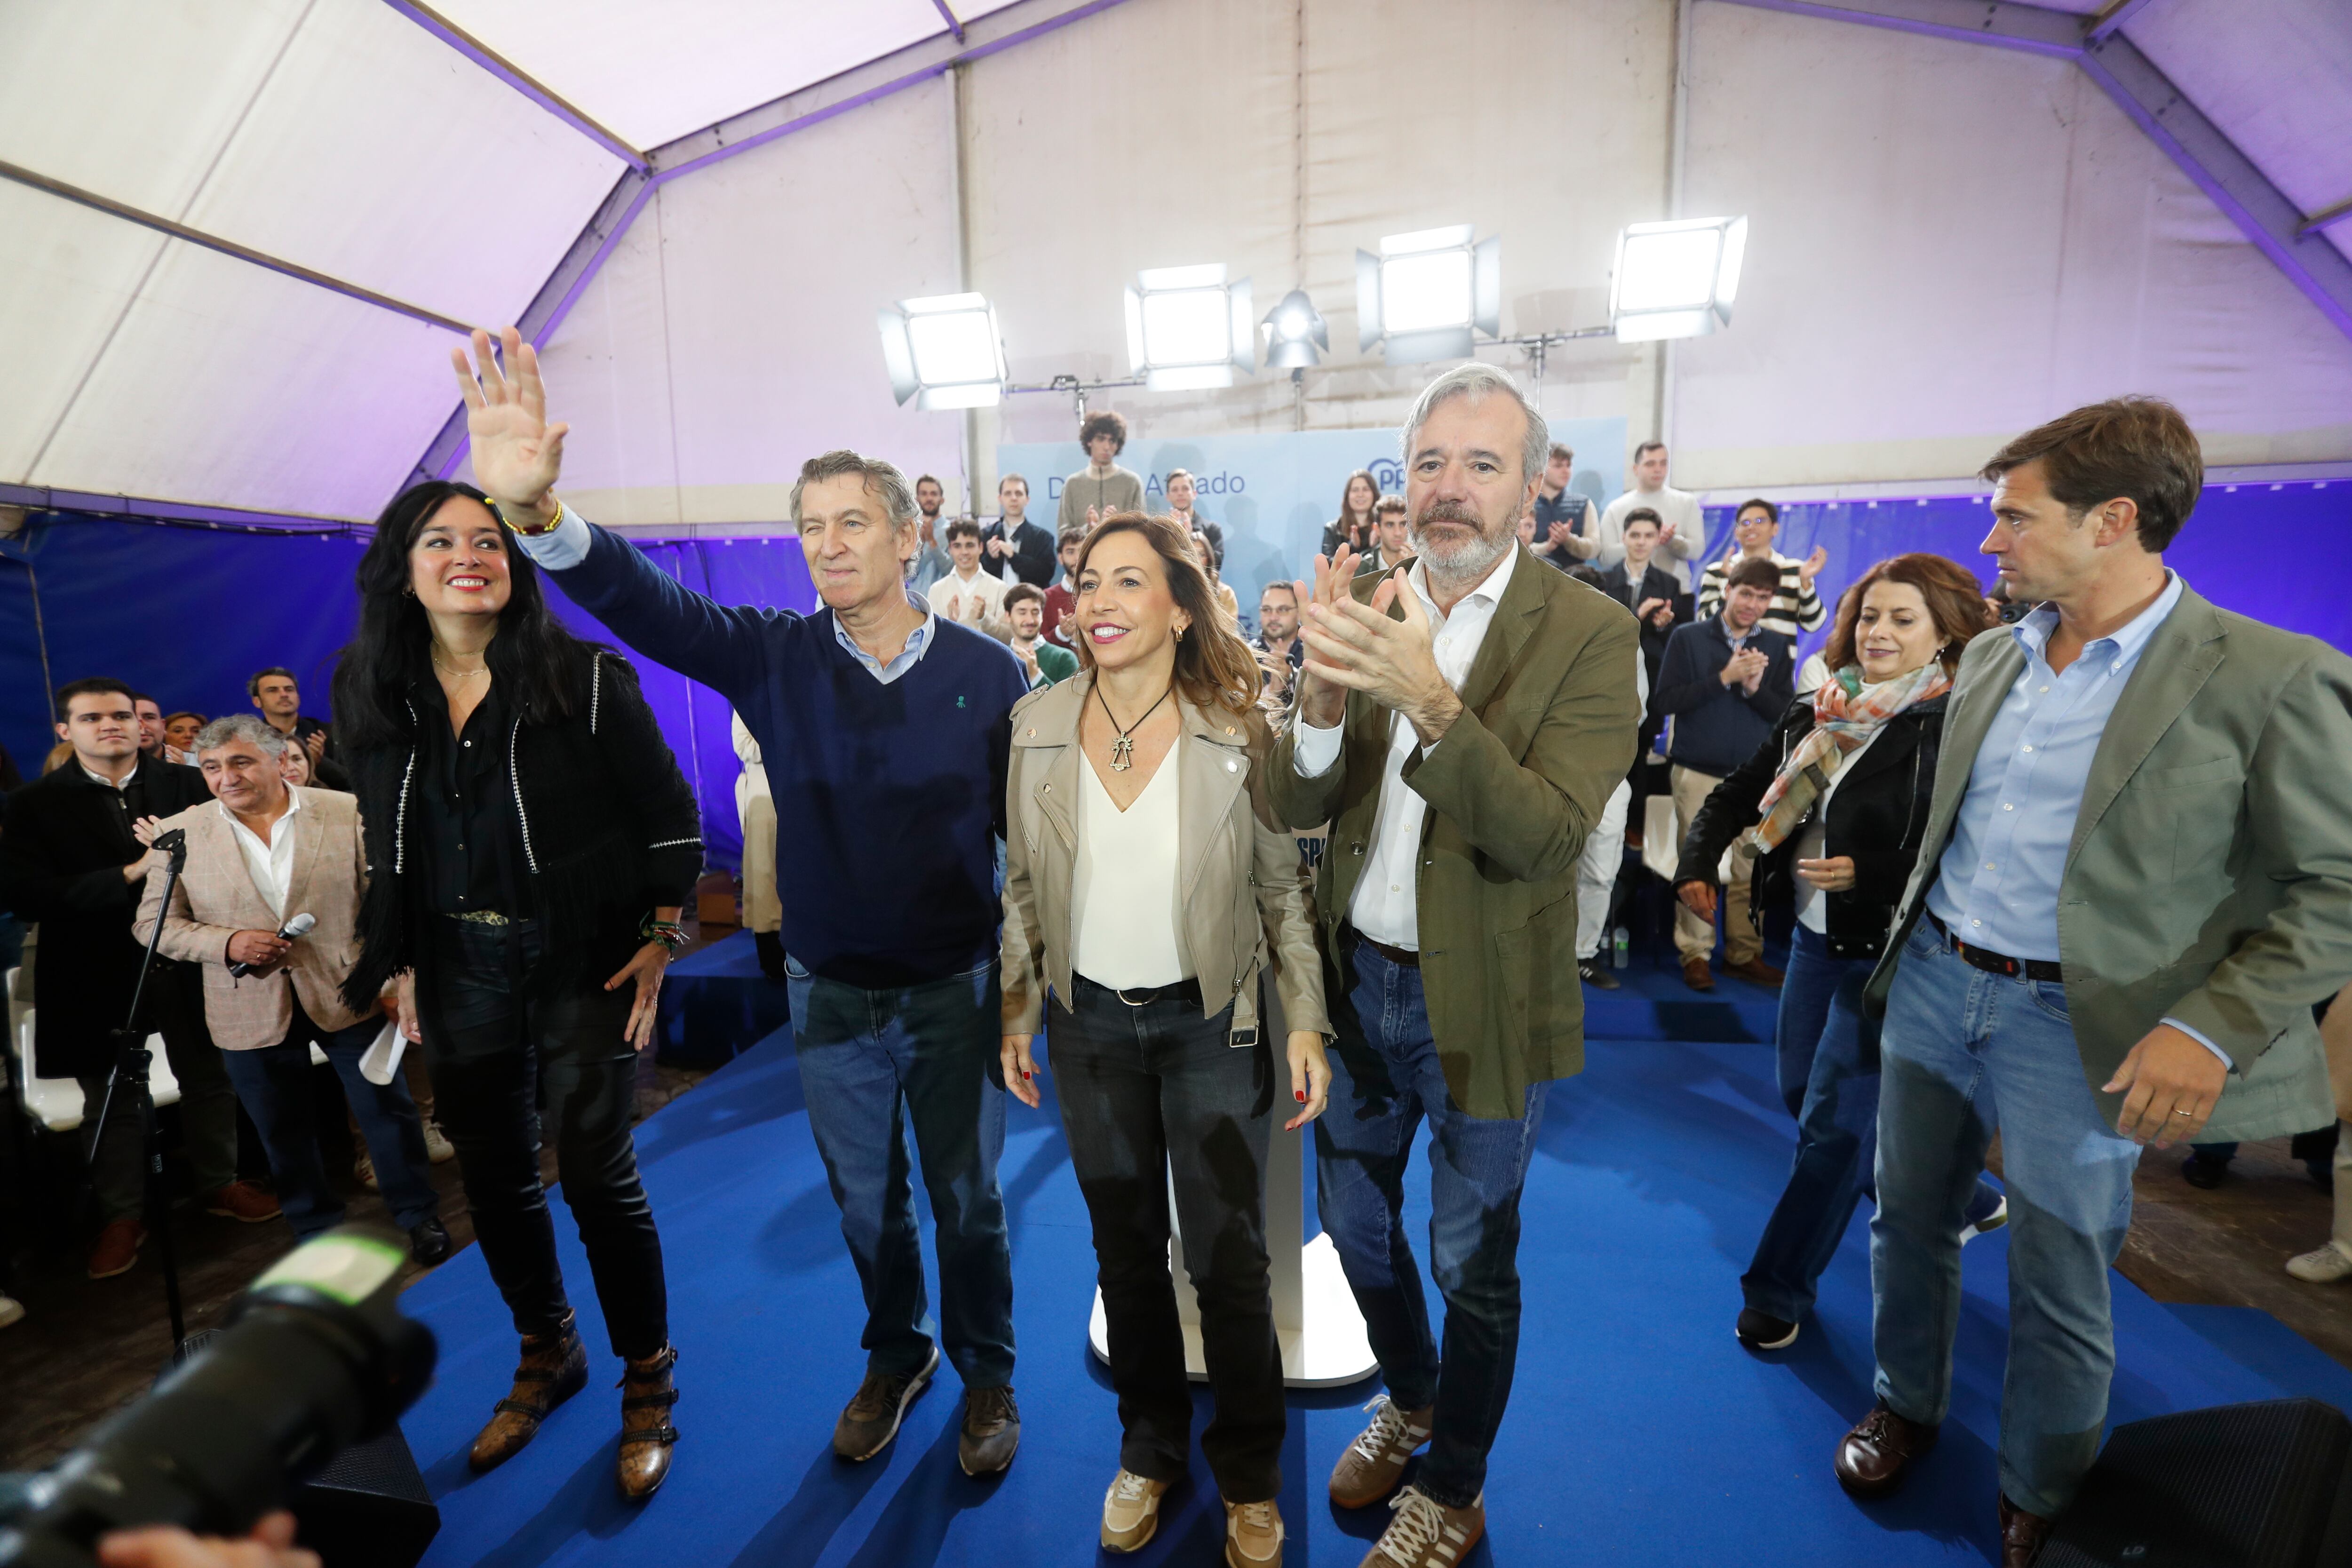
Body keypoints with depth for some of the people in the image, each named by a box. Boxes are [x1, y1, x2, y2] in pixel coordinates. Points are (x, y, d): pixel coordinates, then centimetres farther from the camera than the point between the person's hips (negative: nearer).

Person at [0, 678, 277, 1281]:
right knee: (111, 1100, 12)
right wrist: (133, 874, -23)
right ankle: (122, 1216, 28)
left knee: (209, 1080, 13)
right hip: (100, 975, -1)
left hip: (187, 962, 1)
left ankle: (220, 1184, 31)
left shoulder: (187, 784, 1)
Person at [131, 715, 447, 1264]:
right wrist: (227, 943, -15)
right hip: (252, 1009, 2)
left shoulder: (347, 813, -6)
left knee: (388, 1110, 9)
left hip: (348, 993, -1)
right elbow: (153, 922, 3)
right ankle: (318, 1234, 34)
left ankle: (419, 1217, 27)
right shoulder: (179, 833, -2)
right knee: (285, 1134, 15)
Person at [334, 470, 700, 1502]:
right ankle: (547, 1354, 40)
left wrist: (660, 943, -11)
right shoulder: (370, 693, 2)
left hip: (582, 958, -5)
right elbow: (386, 846, 11)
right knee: (492, 1172, 15)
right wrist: (403, 965, 11)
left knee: (596, 1172, 1)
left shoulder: (584, 677, -12)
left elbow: (671, 817, -8)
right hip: (459, 967, 5)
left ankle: (648, 1380, 23)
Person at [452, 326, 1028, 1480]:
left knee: (966, 1197, 15)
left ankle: (987, 1372, 41)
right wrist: (533, 511, -39)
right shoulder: (776, 658, -7)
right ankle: (896, 1356, 48)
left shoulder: (986, 671, -11)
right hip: (828, 992, 2)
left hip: (957, 984, -2)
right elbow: (646, 602, -21)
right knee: (865, 1199, 21)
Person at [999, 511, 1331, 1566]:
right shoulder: (1037, 727, -4)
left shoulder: (1236, 732, -12)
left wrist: (1306, 1021, -9)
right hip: (1089, 1024, 3)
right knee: (1125, 1249, 17)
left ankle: (1249, 1476, 33)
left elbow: (1283, 887, -5)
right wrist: (1016, 1013, 6)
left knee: (1228, 1260, 7)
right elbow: (1023, 887, 4)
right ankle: (1149, 1449, 42)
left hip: (1210, 1022, -2)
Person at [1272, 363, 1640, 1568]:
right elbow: (1295, 805, -9)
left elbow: (1546, 836, -24)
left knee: (1473, 1261, 16)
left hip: (1483, 1002, -4)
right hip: (1357, 975, 5)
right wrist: (1324, 689, -29)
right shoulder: (1365, 605, -2)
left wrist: (1430, 698, -38)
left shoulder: (1590, 635, -14)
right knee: (1354, 1221, 23)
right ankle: (1409, 1400, 53)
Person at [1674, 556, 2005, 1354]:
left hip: (1892, 952, -8)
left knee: (1833, 1124, -1)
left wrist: (1867, 873, -29)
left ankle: (1778, 1291, 18)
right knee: (1803, 1095, 20)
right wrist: (1697, 865, -7)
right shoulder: (1817, 715, 5)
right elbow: (1736, 794, 8)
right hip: (1815, 938, 8)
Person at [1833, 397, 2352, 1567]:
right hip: (1932, 981, 5)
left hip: (2076, 1023, -5)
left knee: (2060, 1285, 11)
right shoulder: (1992, 655, 4)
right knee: (1908, 1218, 18)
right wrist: (1909, 936, 9)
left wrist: (2211, 1027, -20)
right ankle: (1905, 1405, 42)